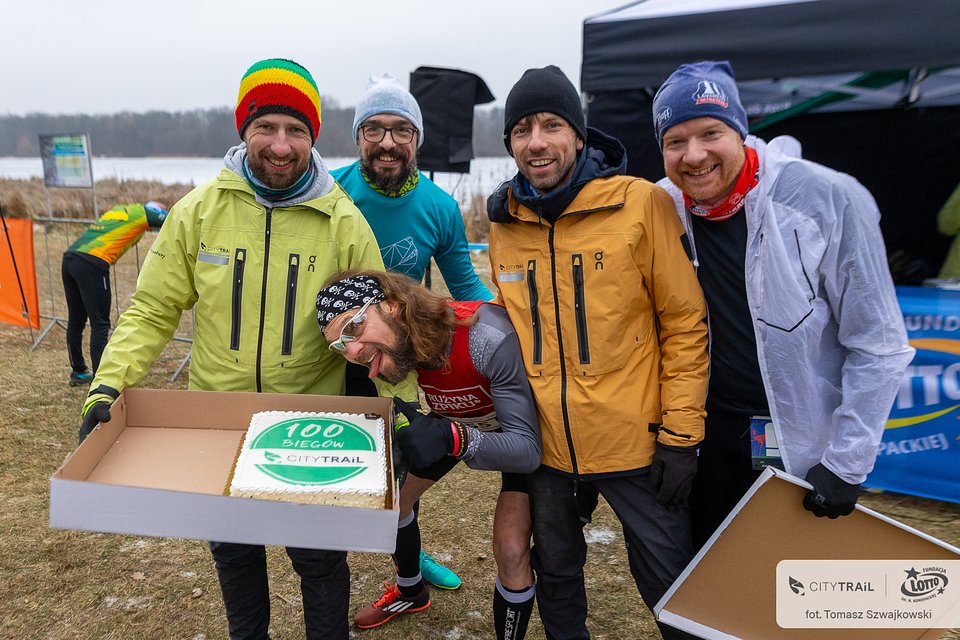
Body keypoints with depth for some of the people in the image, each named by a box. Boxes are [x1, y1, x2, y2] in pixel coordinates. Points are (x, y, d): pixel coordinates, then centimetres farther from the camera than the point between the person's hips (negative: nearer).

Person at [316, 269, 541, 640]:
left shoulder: (488, 338, -42)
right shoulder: (392, 346, -24)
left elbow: (528, 449, -36)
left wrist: (454, 439, -53)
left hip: (520, 432, -5)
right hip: (453, 423, 5)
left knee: (512, 553, -16)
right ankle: (410, 592, 41)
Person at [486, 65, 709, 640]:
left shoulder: (642, 204, -11)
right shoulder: (504, 223, 2)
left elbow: (685, 323, -9)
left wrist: (680, 434, -10)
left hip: (637, 440, -4)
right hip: (546, 444, 4)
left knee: (674, 586, 11)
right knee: (555, 575, 23)